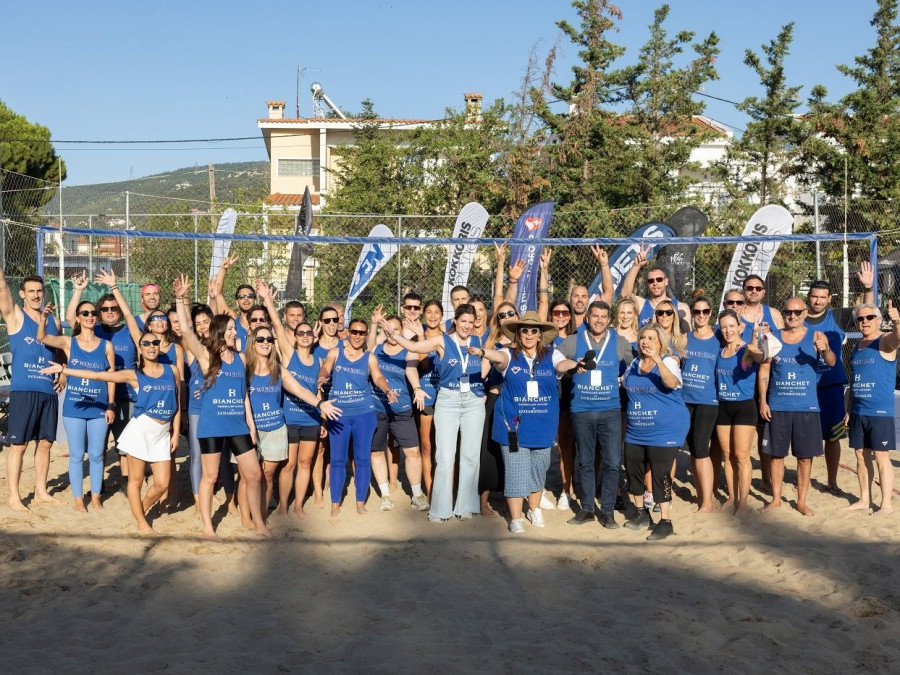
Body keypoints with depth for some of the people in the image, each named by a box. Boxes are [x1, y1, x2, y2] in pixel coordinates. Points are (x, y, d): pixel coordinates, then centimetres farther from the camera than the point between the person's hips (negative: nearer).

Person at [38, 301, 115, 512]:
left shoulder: (106, 346, 0)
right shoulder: (68, 342, -2)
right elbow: (42, 338, -18)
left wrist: (111, 406, -1)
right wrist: (43, 319, -38)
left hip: (98, 409, 1)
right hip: (73, 408, -1)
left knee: (96, 455, 9)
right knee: (77, 455, 6)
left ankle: (95, 497, 21)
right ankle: (78, 499, 17)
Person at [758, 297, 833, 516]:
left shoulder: (816, 337, -1)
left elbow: (832, 362, -16)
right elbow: (764, 370, 5)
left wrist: (825, 351, -38)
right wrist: (763, 401, -1)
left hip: (807, 407, -1)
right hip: (777, 407, 1)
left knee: (805, 456, 5)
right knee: (777, 454, 8)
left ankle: (802, 501, 18)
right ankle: (776, 499, 20)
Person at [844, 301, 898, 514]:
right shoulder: (856, 346, 12)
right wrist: (849, 410, 16)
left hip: (880, 411, -7)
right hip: (858, 411, 7)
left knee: (881, 456, -2)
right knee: (861, 455, 12)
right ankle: (865, 500, 23)